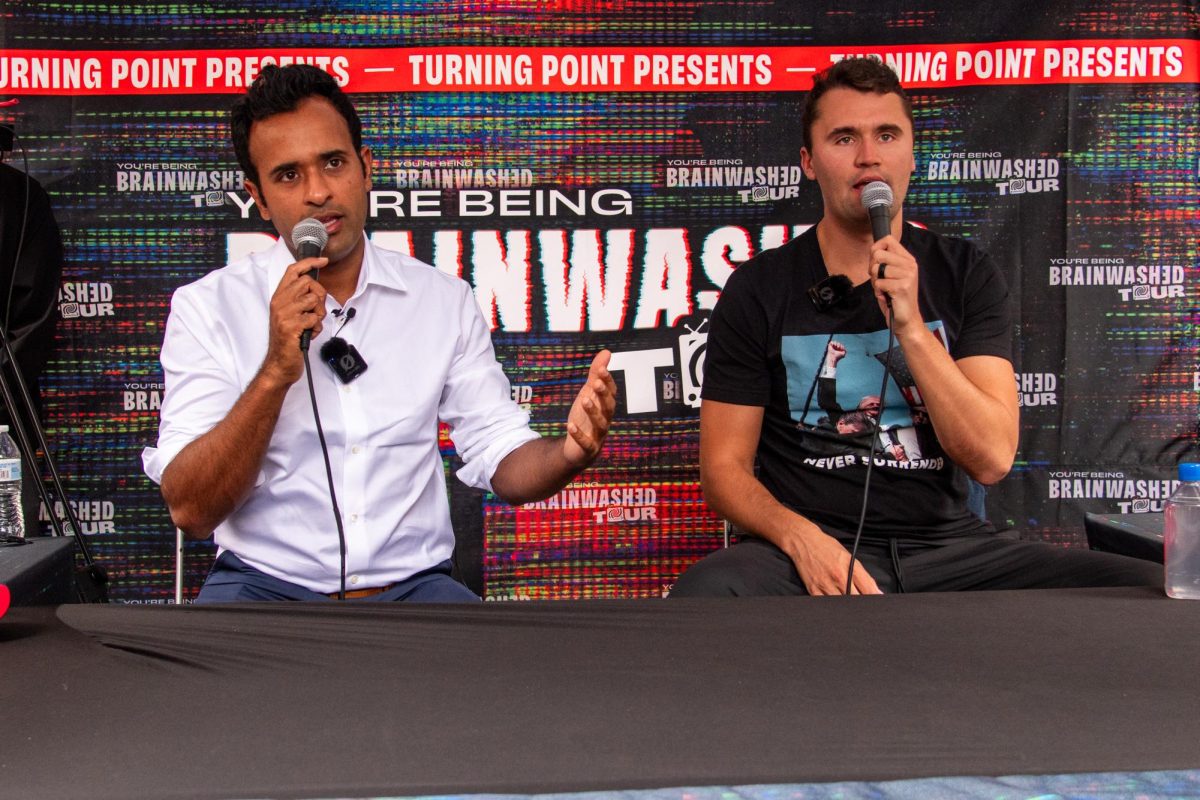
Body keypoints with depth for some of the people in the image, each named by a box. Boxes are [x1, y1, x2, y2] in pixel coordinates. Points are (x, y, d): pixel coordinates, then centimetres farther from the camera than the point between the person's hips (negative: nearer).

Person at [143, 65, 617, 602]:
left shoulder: (444, 300, 7)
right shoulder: (206, 307, -1)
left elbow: (498, 457, 6)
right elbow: (191, 511, -8)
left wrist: (568, 453, -16)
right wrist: (275, 373, -21)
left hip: (413, 582, 3)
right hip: (263, 583, -2)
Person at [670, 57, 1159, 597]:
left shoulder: (965, 276, 6)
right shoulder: (758, 289, 2)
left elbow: (990, 459, -5)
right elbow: (725, 466, 1)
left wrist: (910, 327, -15)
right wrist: (799, 537, -19)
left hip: (945, 544, 3)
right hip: (810, 548, -3)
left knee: (1148, 589, -19)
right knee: (702, 593, -37)